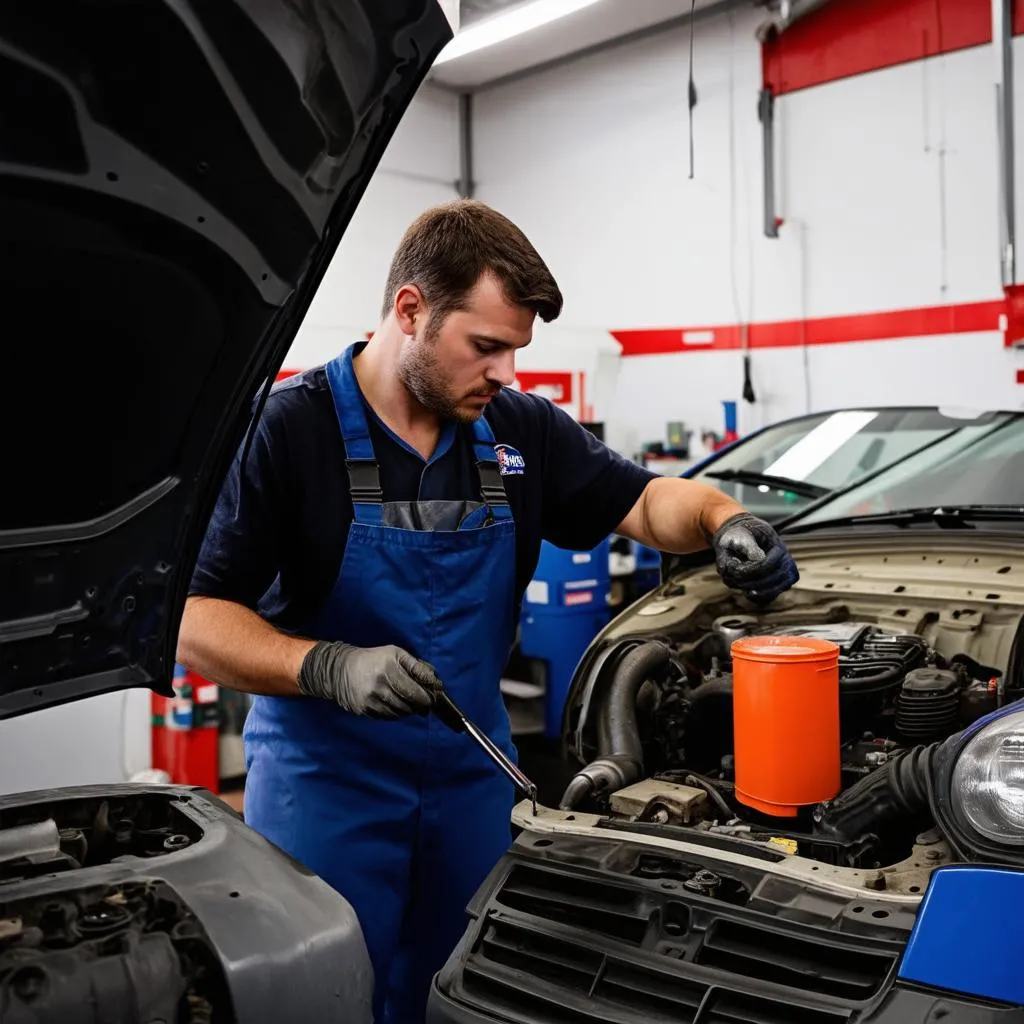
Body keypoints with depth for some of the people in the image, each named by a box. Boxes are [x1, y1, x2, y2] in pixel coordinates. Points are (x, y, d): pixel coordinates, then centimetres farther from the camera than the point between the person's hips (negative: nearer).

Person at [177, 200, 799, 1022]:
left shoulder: (522, 430, 0)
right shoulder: (288, 431, -14)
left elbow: (644, 501, 9)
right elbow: (191, 620, -15)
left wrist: (725, 521, -13)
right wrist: (330, 668, -30)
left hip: (471, 777, 4)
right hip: (326, 784, -4)